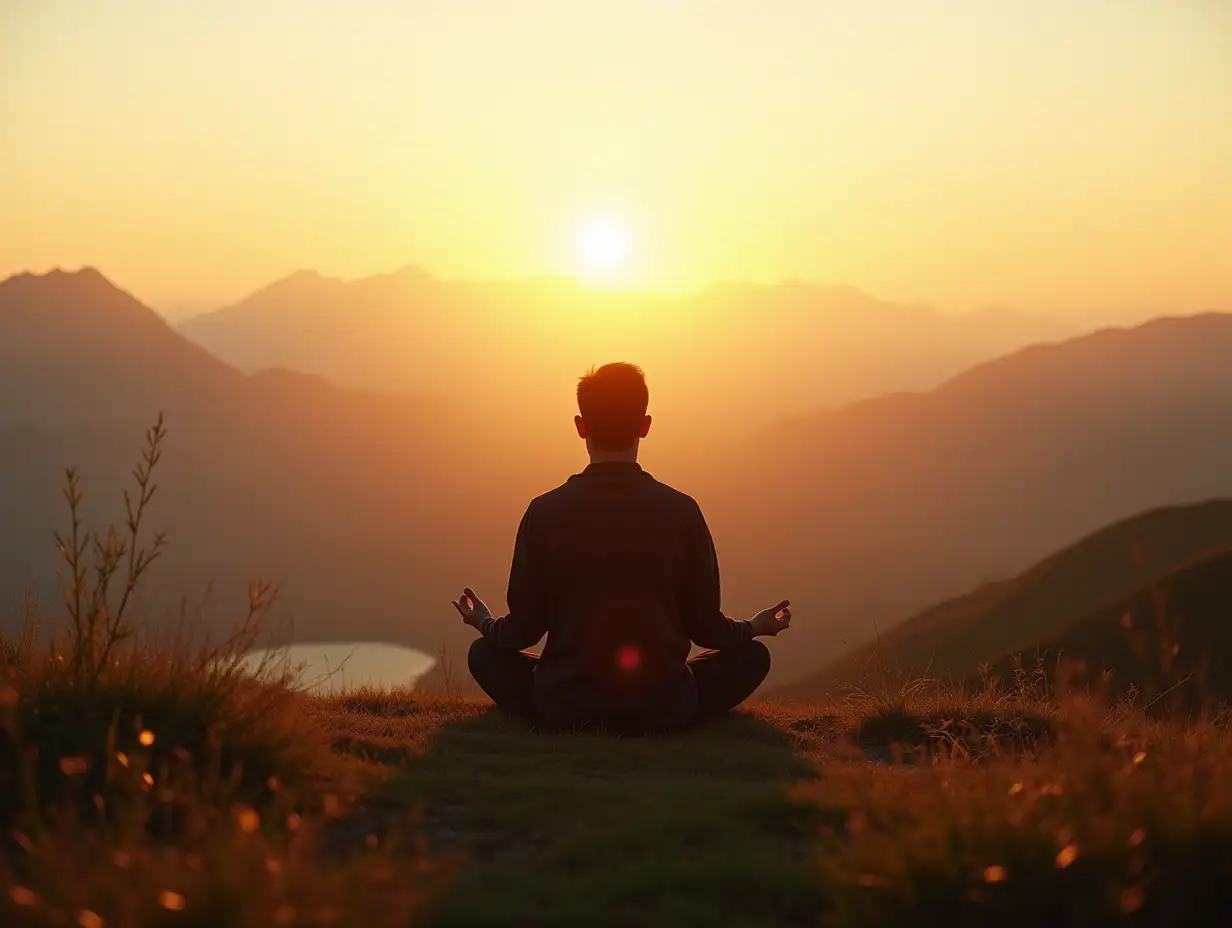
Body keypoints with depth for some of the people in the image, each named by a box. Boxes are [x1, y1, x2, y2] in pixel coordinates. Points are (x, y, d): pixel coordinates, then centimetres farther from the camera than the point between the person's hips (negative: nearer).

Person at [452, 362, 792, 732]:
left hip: (563, 709, 0)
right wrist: (755, 628, 23)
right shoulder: (682, 511, -6)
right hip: (663, 710, 0)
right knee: (753, 656, 24)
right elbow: (705, 628, 0)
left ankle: (571, 729, 11)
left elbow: (523, 631, -1)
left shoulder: (545, 511, -6)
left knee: (485, 654, 27)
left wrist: (485, 624, 24)